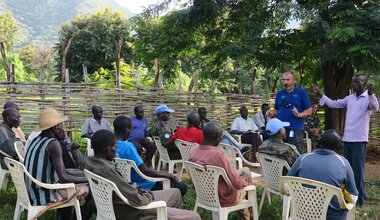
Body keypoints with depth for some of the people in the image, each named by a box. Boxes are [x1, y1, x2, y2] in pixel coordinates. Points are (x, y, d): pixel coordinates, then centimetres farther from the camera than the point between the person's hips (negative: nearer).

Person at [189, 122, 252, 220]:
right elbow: (237, 183, -25)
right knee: (246, 170, 17)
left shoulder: (193, 151, -10)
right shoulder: (217, 154, -33)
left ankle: (243, 210, 37)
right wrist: (245, 180, -2)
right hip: (222, 198, -6)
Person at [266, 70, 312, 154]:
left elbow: (309, 111, 2)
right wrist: (272, 113, -1)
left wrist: (299, 115, -17)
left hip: (295, 129, -4)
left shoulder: (302, 92, 3)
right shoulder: (279, 94, 15)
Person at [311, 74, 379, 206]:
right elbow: (333, 104, 15)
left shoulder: (369, 98, -7)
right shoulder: (349, 98, 12)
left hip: (360, 140, -7)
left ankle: (360, 197, 9)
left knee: (357, 168, -3)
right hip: (347, 139, 7)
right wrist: (320, 95, 7)